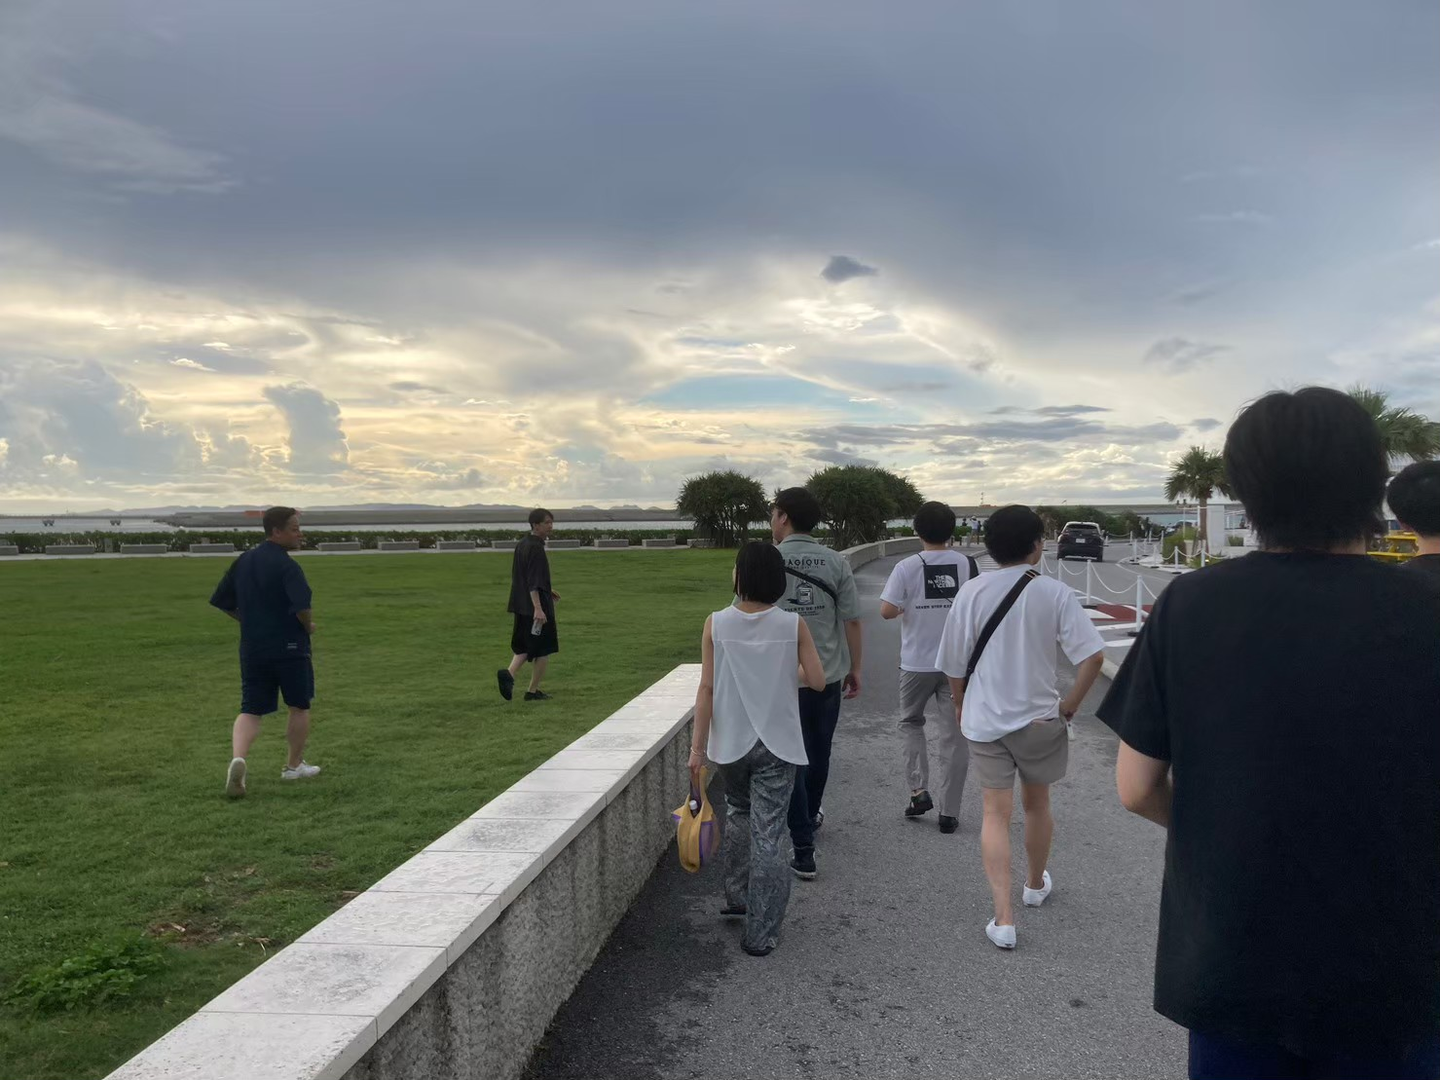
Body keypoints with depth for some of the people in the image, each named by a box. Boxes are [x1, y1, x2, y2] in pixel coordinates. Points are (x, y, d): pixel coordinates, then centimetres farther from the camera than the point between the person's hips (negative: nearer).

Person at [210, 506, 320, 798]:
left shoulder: (242, 562, 7)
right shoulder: (286, 565, -15)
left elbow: (223, 602, 14)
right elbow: (302, 606, -26)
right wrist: (309, 626, -6)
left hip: (252, 648, 5)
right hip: (290, 647, -5)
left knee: (250, 710, 6)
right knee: (299, 707, 13)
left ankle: (237, 759, -19)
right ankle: (294, 765, 24)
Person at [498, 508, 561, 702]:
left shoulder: (521, 546, 12)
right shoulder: (536, 548, -17)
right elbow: (534, 583, -24)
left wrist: (547, 591, 31)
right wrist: (538, 608, -27)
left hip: (521, 607, 9)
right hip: (536, 608, -9)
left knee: (525, 647, 18)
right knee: (544, 650, 5)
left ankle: (509, 673, -5)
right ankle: (533, 691, 10)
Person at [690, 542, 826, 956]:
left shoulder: (716, 624, -8)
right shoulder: (793, 624, -8)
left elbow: (706, 689, -8)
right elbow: (817, 681, -6)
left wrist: (698, 747, -3)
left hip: (731, 742, 1)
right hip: (777, 745, -1)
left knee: (738, 813, 26)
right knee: (767, 835, 3)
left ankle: (737, 897, 36)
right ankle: (760, 933, 9)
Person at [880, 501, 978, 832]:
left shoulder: (906, 567, -10)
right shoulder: (967, 565, -4)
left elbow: (886, 611, -13)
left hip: (917, 663, -1)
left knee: (910, 722, 21)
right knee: (954, 734, 8)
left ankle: (919, 790, 7)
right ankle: (949, 812, 11)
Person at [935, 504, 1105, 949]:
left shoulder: (972, 592, -7)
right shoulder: (1055, 593, -11)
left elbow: (954, 663, -2)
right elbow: (1092, 654, -17)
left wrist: (961, 705, 15)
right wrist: (1070, 705, -4)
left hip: (986, 720, 0)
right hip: (1040, 718, 0)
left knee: (996, 813, 5)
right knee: (1036, 803, 21)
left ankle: (1003, 918, -1)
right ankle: (1036, 885, 43)